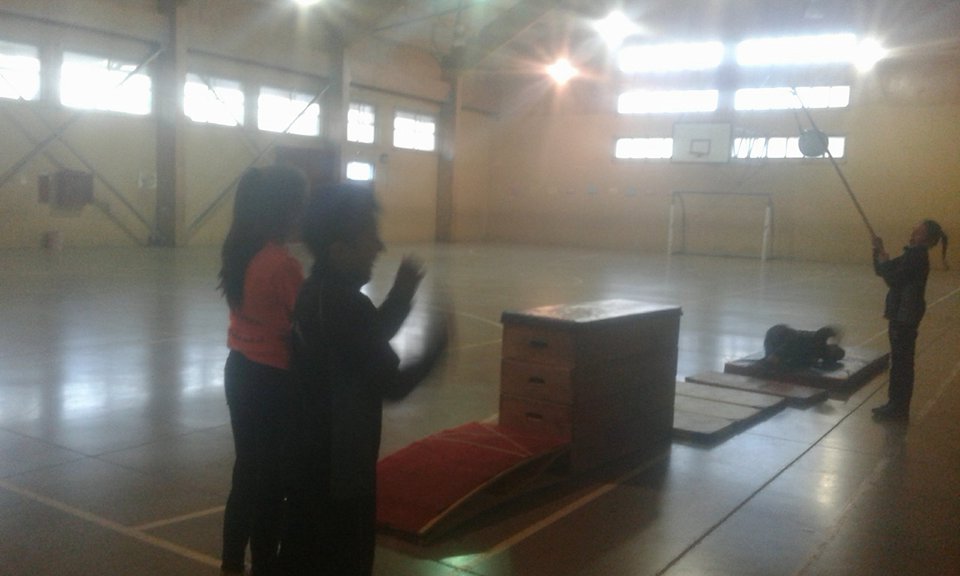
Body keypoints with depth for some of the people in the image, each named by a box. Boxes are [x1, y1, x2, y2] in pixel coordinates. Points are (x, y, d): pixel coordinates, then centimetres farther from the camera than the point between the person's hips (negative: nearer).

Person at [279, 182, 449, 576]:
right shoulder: (348, 305, -25)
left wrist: (401, 294, 9)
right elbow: (391, 386, -22)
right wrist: (434, 348, -8)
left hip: (312, 452, 9)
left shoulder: (314, 292, 3)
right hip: (341, 461, -9)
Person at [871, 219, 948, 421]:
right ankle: (896, 405, 24)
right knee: (899, 361, 15)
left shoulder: (917, 256, -18)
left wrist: (883, 261, -9)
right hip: (901, 313, 10)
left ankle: (899, 409, 5)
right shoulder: (914, 254, 12)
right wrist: (879, 253, 0)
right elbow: (883, 271, 15)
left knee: (901, 362, -2)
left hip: (905, 315, -10)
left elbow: (894, 280, -21)